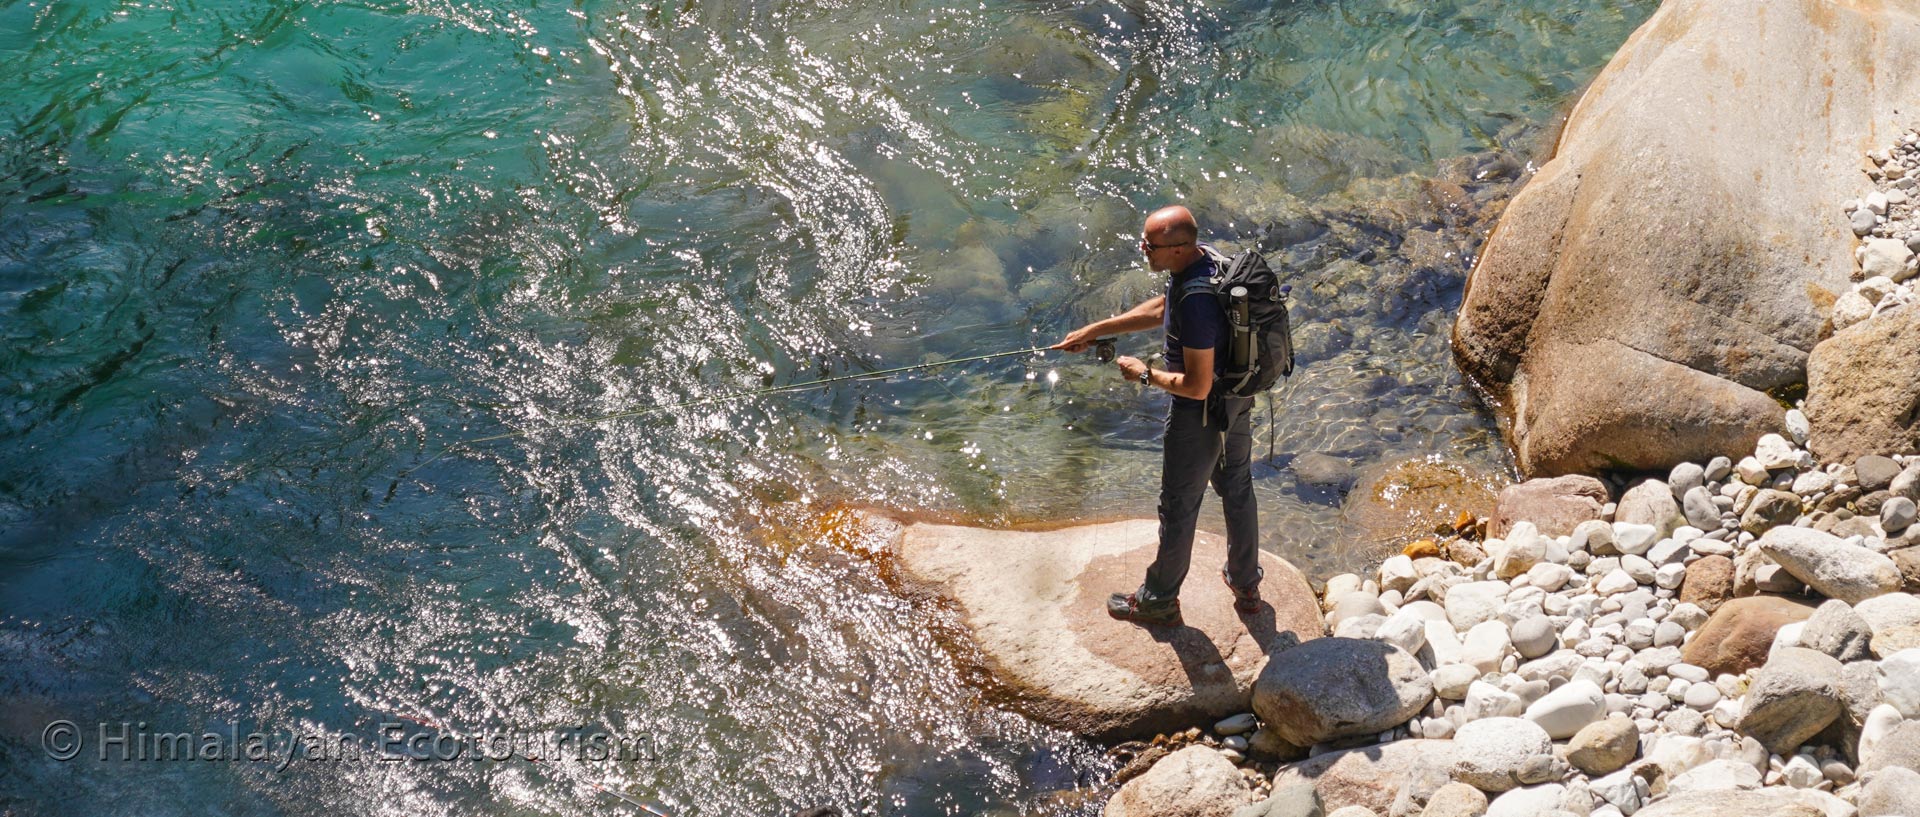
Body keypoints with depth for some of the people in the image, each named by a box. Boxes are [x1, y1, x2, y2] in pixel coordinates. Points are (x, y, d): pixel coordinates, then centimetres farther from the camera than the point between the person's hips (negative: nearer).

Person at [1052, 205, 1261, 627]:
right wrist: (1096, 330, 11)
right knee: (1237, 488, 24)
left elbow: (1196, 386, -31)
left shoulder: (1197, 302, -37)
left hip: (1202, 413, -9)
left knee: (1179, 506, 11)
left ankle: (1159, 599, 31)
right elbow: (1159, 310, 12)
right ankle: (1246, 585, 43)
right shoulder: (1207, 259, -6)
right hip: (1238, 399, 9)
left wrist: (1146, 375, -14)